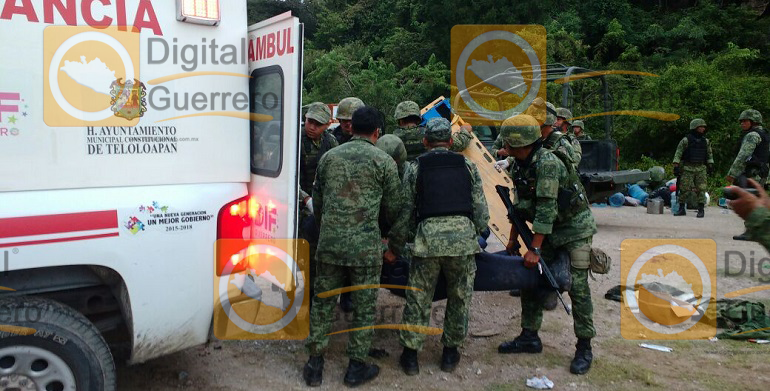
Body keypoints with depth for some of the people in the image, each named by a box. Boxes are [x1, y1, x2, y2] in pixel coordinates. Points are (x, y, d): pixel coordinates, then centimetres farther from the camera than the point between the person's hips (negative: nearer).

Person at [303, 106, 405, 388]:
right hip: (365, 246, -3)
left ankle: (315, 365, 21)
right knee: (364, 306, 10)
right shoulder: (384, 161, -1)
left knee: (323, 302, 14)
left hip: (329, 244, 3)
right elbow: (394, 208, 4)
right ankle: (356, 368, 20)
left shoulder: (329, 157, 9)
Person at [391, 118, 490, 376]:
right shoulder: (467, 166, 14)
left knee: (418, 299, 10)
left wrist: (397, 241, 20)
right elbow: (481, 212, 11)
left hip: (428, 238, -1)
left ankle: (410, 354, 18)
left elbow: (405, 211, 7)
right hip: (463, 236, 1)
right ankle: (450, 353, 27)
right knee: (459, 298, 16)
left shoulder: (414, 168, 10)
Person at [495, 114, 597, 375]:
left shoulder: (548, 163, -27)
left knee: (577, 287, -7)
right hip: (550, 230, 8)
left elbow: (546, 209, -29)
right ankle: (529, 337, 18)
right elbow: (520, 206, 9)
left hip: (575, 227, -8)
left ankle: (584, 349, 5)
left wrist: (535, 249, -28)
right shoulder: (518, 167, -1)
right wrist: (513, 239, 12)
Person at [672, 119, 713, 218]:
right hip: (687, 168, -3)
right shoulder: (686, 140, -4)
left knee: (701, 189, -3)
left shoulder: (705, 141, 10)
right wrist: (676, 166, -12)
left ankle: (701, 210, 2)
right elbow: (678, 153, -6)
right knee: (684, 188, -2)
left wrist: (710, 165, 11)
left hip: (701, 169, 3)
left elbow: (709, 154, 19)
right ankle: (681, 209, 9)